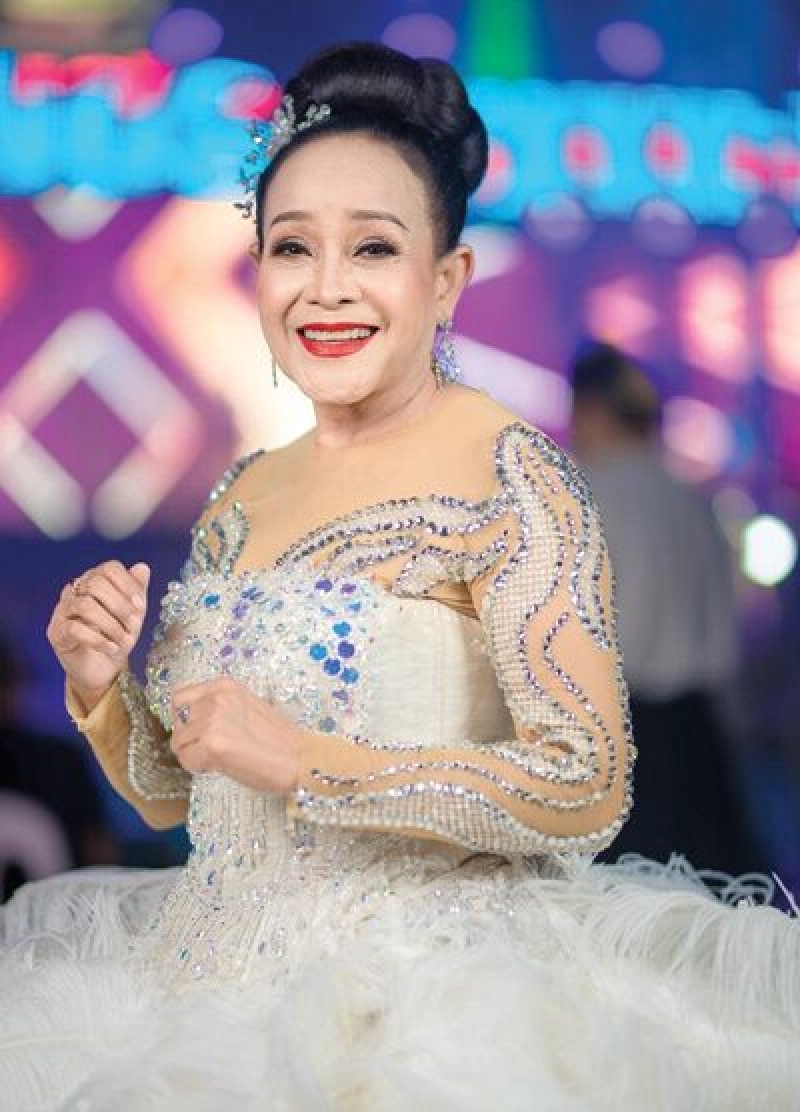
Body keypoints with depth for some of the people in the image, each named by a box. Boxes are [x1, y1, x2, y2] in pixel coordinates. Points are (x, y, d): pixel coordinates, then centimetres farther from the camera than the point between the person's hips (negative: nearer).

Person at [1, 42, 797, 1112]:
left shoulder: (507, 475, -11)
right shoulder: (241, 497, 10)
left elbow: (590, 790, -18)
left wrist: (307, 763, -19)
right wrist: (101, 685, -3)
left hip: (424, 1002, -6)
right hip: (216, 987, 6)